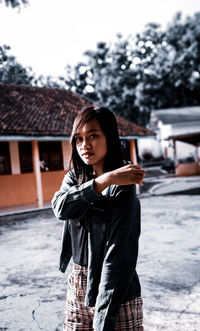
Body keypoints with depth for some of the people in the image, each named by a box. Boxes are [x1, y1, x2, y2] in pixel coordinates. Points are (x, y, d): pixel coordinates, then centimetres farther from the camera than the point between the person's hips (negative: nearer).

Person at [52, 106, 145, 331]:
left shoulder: (122, 186, -17)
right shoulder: (74, 177, 3)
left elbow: (117, 253, -22)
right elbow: (61, 207, -19)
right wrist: (103, 181, -29)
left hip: (116, 294, -5)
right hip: (78, 285, 5)